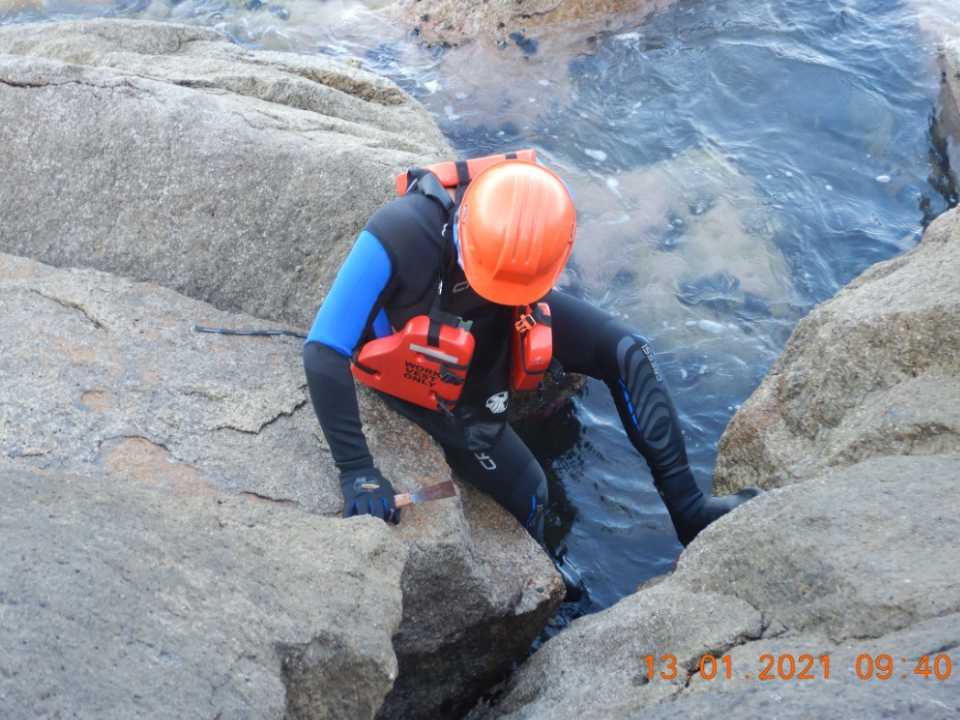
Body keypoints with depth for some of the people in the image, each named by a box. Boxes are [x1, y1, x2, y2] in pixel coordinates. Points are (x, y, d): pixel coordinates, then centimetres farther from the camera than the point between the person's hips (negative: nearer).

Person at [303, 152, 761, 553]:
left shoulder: (530, 217, -29)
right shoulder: (398, 236, -43)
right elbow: (324, 351, -39)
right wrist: (356, 470, -40)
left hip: (494, 328, 4)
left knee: (626, 352, -15)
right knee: (526, 492, -6)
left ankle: (689, 512, -6)